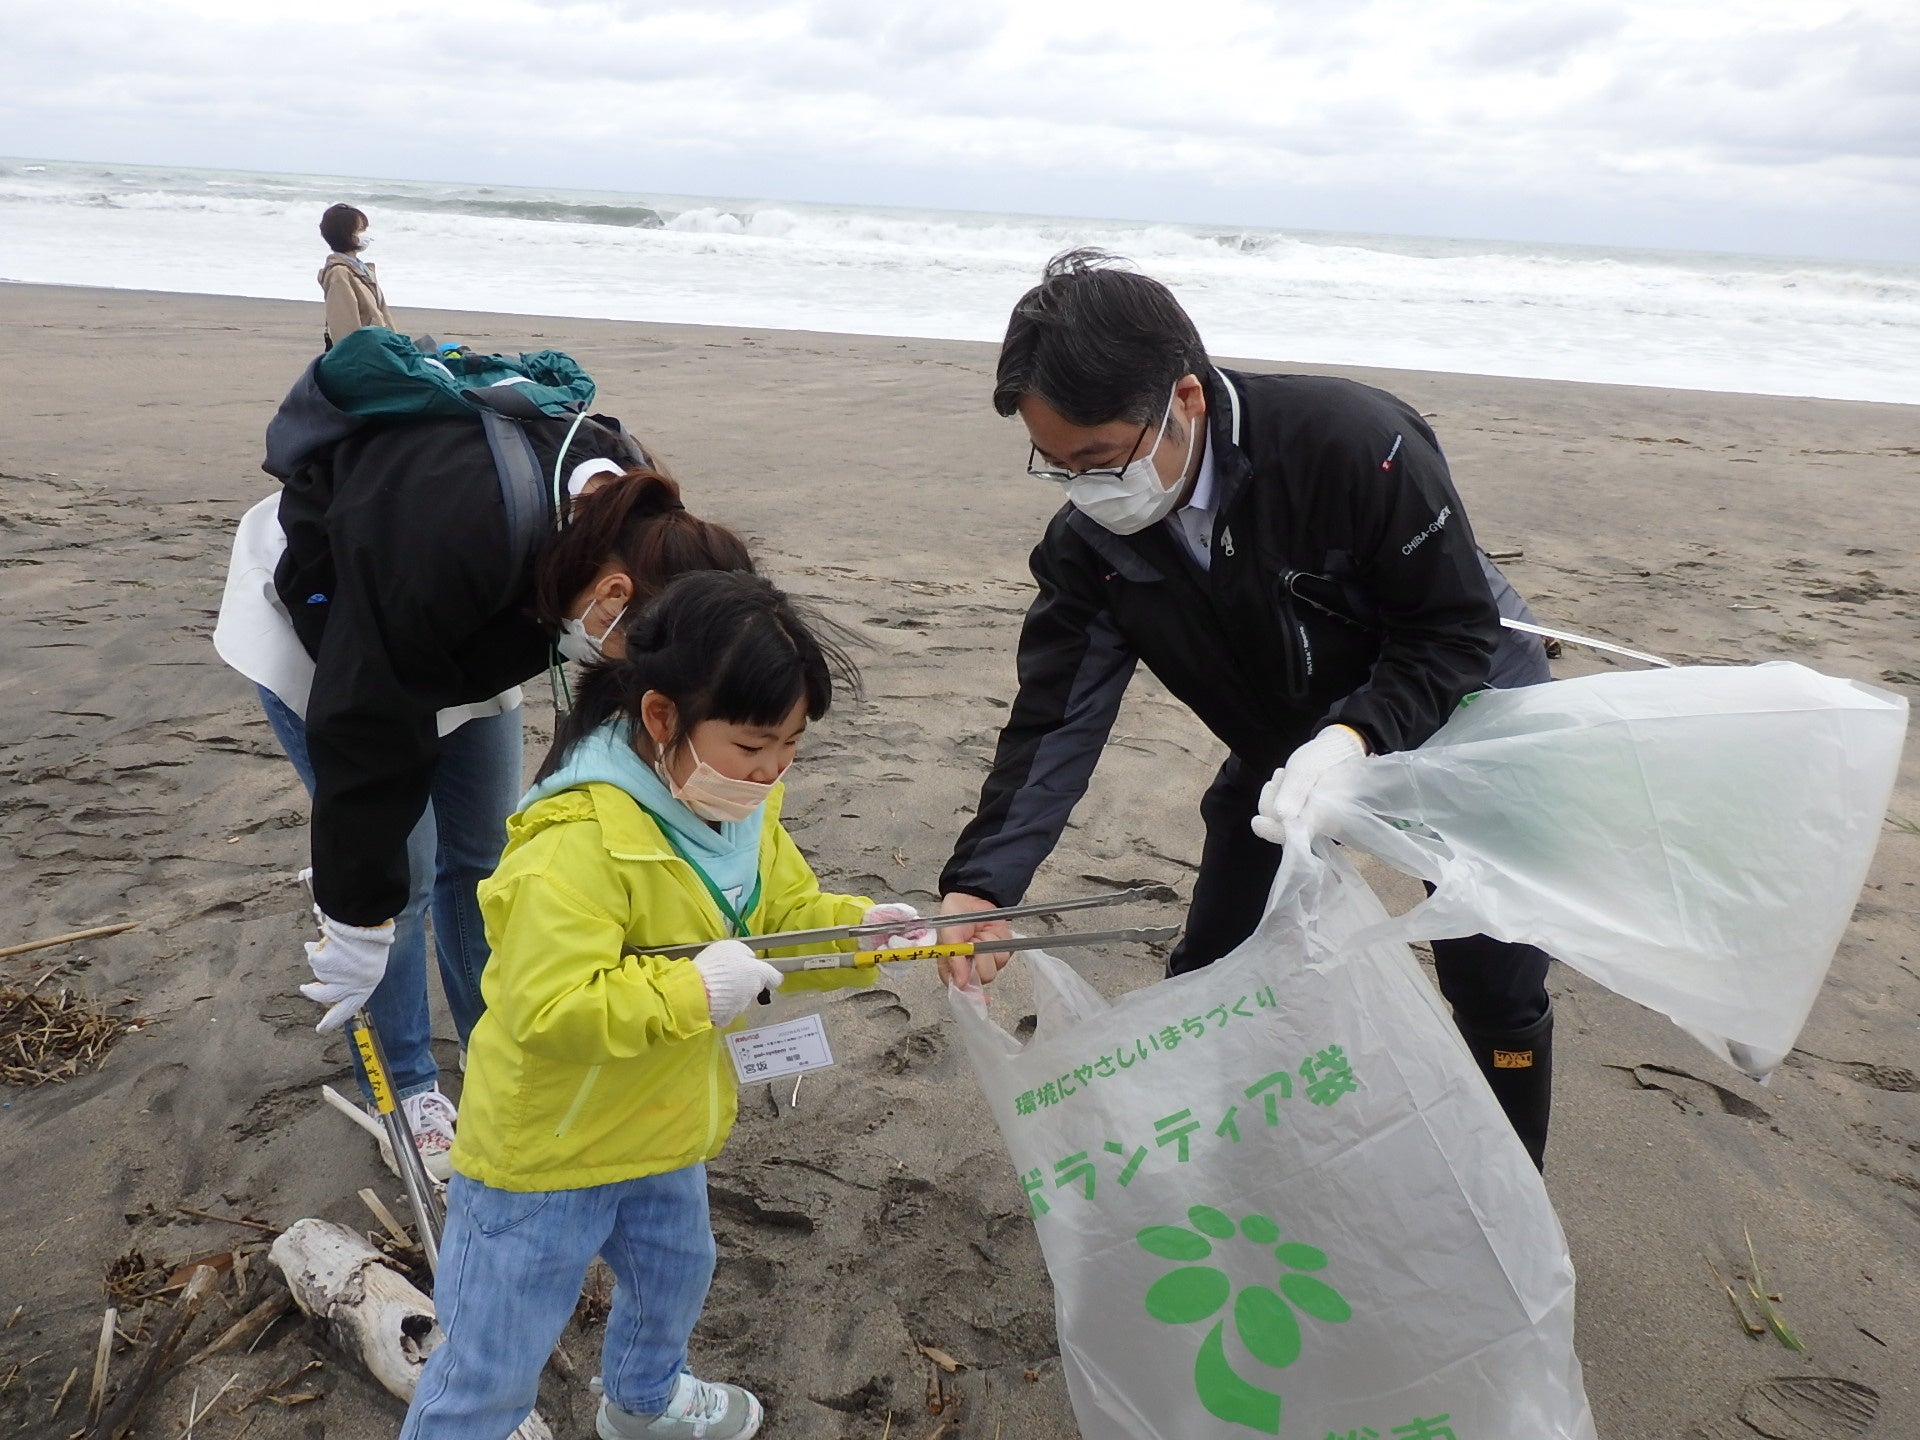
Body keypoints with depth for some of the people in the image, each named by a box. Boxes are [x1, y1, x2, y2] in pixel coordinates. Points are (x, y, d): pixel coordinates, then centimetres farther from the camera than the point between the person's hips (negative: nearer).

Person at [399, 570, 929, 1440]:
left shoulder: (741, 806, -6)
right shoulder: (577, 841, -35)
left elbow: (783, 915, 5)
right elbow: (548, 1011, -39)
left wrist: (856, 927, -13)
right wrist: (692, 993, -36)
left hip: (660, 1127, 9)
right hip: (544, 1150, -8)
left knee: (674, 1273, 32)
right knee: (492, 1369, 7)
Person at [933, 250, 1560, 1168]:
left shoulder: (1354, 444, -34)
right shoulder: (1089, 546, -19)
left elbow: (1458, 630, -26)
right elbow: (1055, 720, -22)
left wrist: (1353, 740, -43)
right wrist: (980, 881, -35)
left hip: (1463, 718, -4)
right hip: (1286, 752, 4)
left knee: (1498, 995, -1)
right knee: (1205, 987, 6)